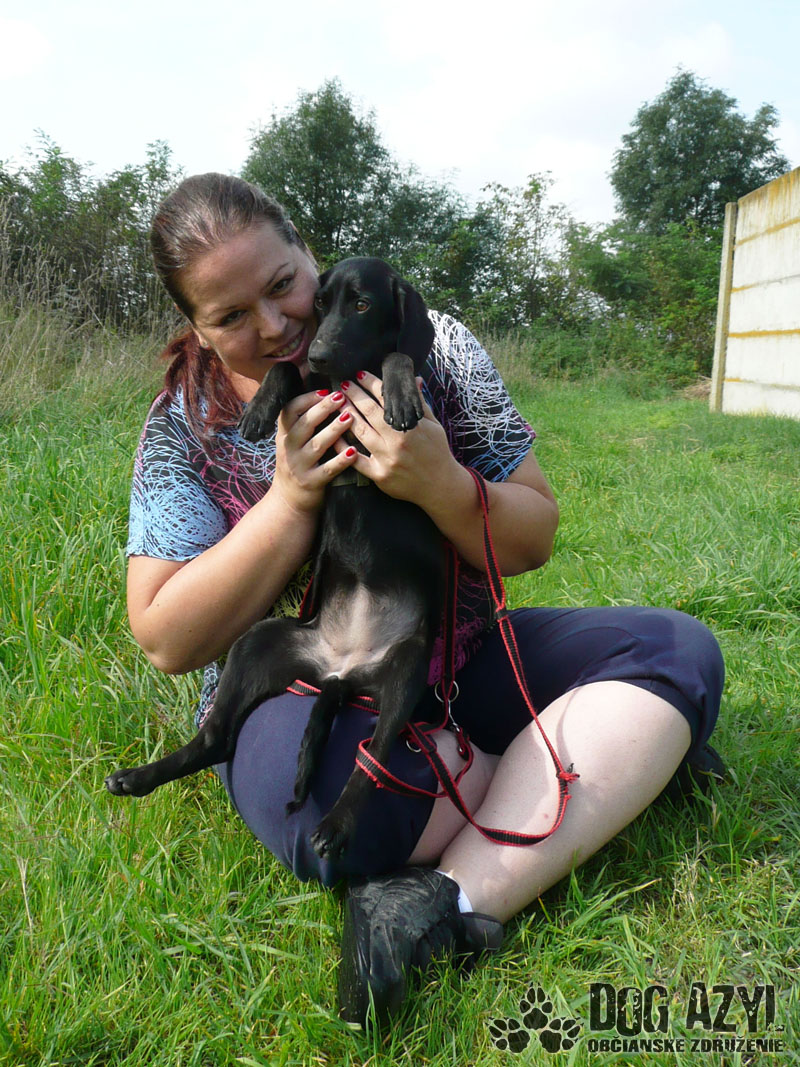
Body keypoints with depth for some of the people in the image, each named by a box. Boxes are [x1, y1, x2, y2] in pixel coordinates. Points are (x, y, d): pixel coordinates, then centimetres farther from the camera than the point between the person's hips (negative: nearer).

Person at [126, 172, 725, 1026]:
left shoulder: (428, 347, -3)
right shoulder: (183, 428, -4)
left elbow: (533, 541, 0)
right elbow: (166, 641, -10)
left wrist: (440, 485, -23)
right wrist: (291, 498, -20)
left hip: (457, 658, 3)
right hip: (299, 689, -2)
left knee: (678, 650, -16)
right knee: (323, 791, -38)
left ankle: (458, 899, -28)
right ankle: (623, 767, -12)